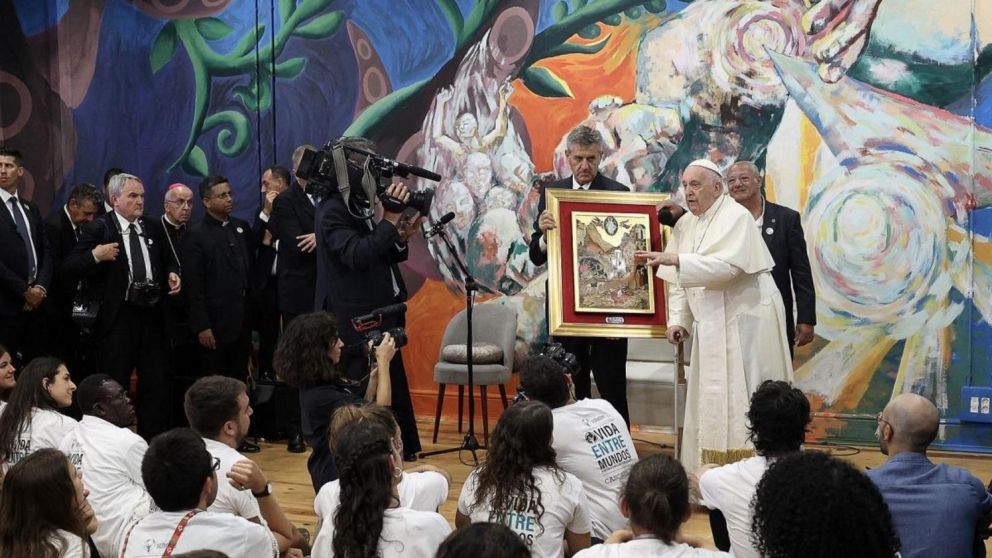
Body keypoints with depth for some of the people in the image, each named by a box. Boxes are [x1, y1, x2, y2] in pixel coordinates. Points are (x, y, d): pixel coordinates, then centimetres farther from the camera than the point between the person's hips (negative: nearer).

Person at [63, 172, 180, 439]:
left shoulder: (152, 229, 11)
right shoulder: (98, 228, -6)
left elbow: (166, 262, 26)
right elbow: (71, 266, -11)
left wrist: (172, 275, 5)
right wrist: (95, 255, -27)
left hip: (152, 315, 5)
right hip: (117, 318, -5)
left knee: (156, 383, 10)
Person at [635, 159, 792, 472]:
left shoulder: (736, 217, -11)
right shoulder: (685, 225, 10)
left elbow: (727, 265, -26)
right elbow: (678, 281, 11)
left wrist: (676, 259, -32)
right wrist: (677, 320, -1)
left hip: (745, 320, -7)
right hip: (711, 325, 7)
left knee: (745, 400, -5)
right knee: (710, 401, 7)